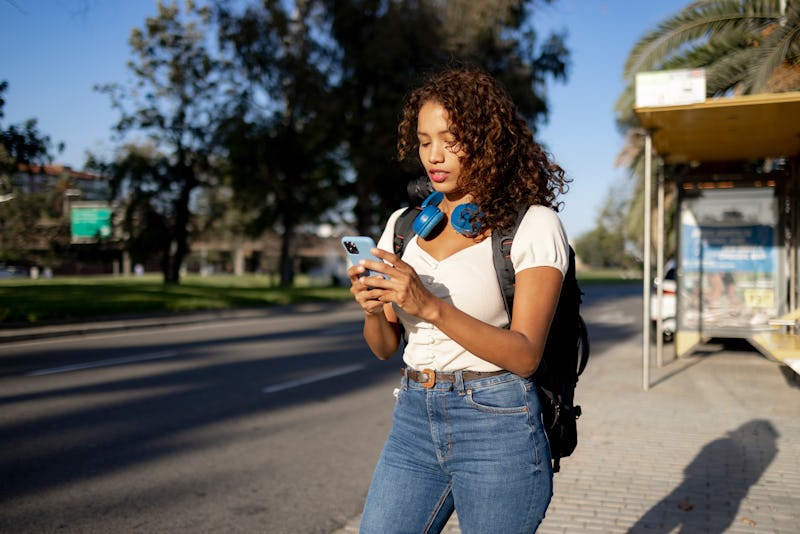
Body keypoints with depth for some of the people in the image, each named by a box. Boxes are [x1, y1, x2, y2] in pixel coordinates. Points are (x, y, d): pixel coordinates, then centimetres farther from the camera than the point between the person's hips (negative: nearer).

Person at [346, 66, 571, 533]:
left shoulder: (533, 225, -6)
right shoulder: (404, 224, 9)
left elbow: (525, 355, -13)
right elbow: (385, 348, 11)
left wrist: (431, 307, -24)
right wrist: (374, 310, -12)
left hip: (496, 426, -4)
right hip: (414, 423, 5)